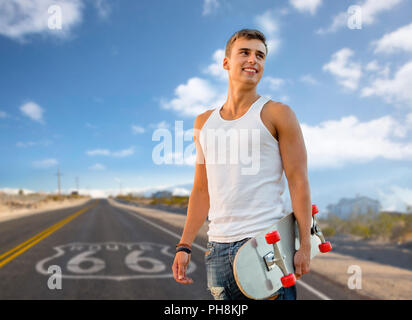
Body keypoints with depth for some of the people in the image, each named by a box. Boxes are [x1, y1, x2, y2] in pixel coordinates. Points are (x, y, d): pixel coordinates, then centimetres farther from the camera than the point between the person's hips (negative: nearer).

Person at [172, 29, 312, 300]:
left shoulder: (277, 113, 1)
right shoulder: (204, 122, 14)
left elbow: (299, 181, -5)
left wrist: (305, 245, -11)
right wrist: (184, 246, 11)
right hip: (218, 248, 5)